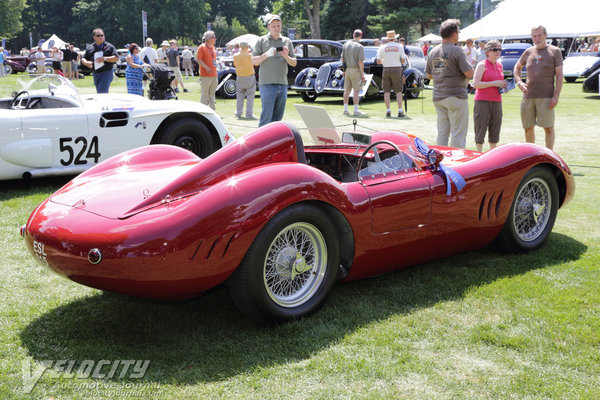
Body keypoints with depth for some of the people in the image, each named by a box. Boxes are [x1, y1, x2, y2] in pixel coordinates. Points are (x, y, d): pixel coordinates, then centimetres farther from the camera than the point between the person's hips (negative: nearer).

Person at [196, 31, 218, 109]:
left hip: (214, 75, 8)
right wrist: (206, 67, -22)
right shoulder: (202, 47, -8)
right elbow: (198, 59, -14)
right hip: (205, 75, -8)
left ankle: (212, 109, 16)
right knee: (205, 94, -4)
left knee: (212, 93, 11)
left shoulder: (213, 48, 15)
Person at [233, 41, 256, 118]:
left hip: (240, 78, 4)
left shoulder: (236, 56, -2)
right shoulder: (250, 55, -14)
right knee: (250, 96, 2)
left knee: (240, 96, 15)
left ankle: (238, 113, 17)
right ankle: (249, 114, -2)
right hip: (250, 77, -4)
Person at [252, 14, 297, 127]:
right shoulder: (262, 41, 5)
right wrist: (266, 54, -16)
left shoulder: (287, 41, 15)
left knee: (278, 118, 6)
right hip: (267, 84, -4)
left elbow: (294, 63, 13)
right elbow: (253, 61, 0)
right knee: (266, 117, -11)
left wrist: (286, 57, -8)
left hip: (282, 84, 4)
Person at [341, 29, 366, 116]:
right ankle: (356, 110, -2)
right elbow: (360, 62, -15)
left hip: (347, 69, 6)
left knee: (347, 90, 12)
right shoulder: (359, 46, -11)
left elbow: (342, 58, 11)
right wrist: (362, 74, -11)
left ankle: (345, 109, 14)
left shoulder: (345, 44, 6)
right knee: (356, 91, -1)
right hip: (355, 70, -6)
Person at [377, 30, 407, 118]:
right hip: (397, 69, -1)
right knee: (398, 91, 2)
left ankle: (388, 111, 2)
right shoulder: (399, 46, 0)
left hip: (386, 70, 1)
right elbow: (403, 60, -1)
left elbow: (378, 61, 1)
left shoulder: (383, 47, 2)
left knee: (387, 91, 5)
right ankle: (400, 111, -2)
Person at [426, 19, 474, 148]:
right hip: (456, 96, -7)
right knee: (458, 133, -1)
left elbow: (429, 75, 16)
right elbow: (469, 73, -16)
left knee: (442, 132, 14)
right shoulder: (456, 50, -13)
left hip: (438, 97, 7)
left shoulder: (433, 52, 8)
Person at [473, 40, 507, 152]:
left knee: (495, 130, 9)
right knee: (481, 128, -3)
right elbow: (475, 84, -14)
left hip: (497, 102, 7)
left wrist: (503, 86, 7)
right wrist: (494, 83, -18)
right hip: (483, 101, -7)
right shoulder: (482, 65, -6)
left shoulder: (499, 65, 15)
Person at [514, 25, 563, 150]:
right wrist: (519, 82, 8)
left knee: (548, 128, -4)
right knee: (528, 127, 8)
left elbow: (559, 75, -2)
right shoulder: (528, 52, 12)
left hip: (546, 97, -4)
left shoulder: (554, 51, 2)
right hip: (528, 96, 4)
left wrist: (556, 96, -11)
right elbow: (517, 67, 27)